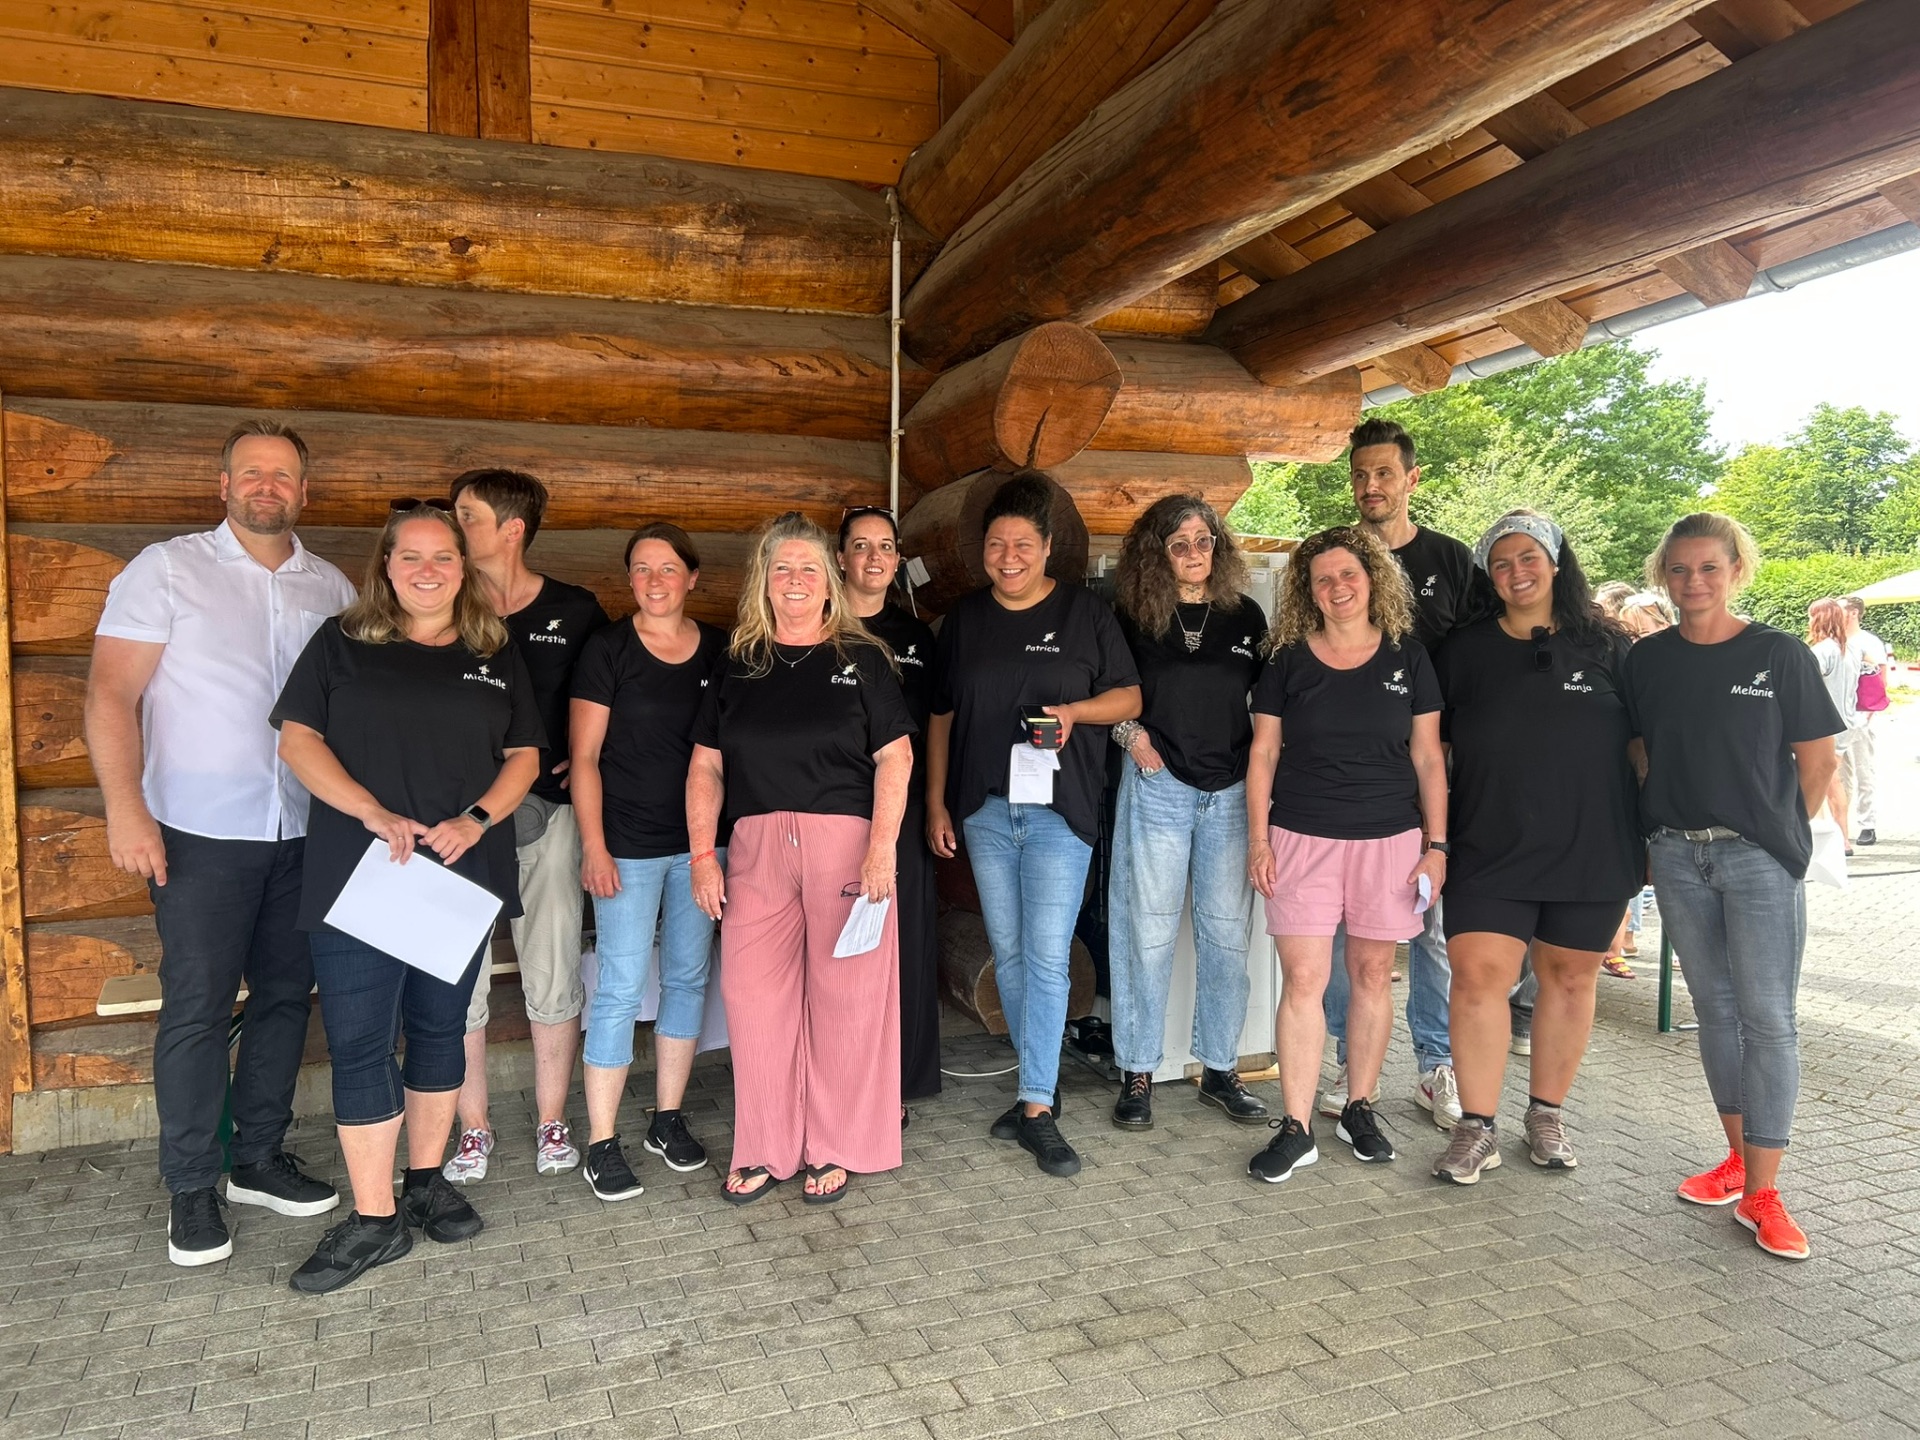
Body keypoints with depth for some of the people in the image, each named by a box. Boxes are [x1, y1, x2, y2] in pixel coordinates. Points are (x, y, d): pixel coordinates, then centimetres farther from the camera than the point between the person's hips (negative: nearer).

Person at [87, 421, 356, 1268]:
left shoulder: (332, 588, 9)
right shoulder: (167, 570, 0)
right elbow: (112, 694, -6)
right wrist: (125, 809, -16)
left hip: (306, 833, 4)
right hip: (200, 832, -4)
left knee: (286, 997, 10)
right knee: (197, 1006, 0)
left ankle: (259, 1160, 26)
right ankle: (192, 1189, 15)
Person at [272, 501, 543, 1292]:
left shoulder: (495, 656, 10)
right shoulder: (342, 643, 4)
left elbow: (524, 755, 8)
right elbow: (298, 739, -2)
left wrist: (476, 820, -10)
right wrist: (374, 815, -15)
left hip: (461, 874, 3)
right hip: (357, 875, -2)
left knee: (440, 1029, 13)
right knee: (360, 1043, -1)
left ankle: (427, 1180, 29)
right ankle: (374, 1218, 10)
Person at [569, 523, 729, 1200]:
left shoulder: (720, 650, 5)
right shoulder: (607, 650, -4)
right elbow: (585, 756, -4)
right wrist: (594, 846, -10)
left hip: (701, 840, 4)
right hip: (629, 845, -4)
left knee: (688, 978, 11)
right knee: (621, 987, -3)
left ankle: (668, 1118, 25)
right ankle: (602, 1143, 8)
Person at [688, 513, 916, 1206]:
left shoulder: (860, 659, 5)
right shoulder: (739, 666, 12)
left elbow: (895, 757, -1)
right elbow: (706, 765, 11)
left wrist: (882, 849, -11)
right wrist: (702, 854, 2)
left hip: (846, 845, -2)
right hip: (756, 850, 3)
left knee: (844, 994, 2)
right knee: (753, 994, 2)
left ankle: (835, 1149, 18)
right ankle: (765, 1149, 18)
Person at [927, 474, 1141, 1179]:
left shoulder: (1085, 612, 1)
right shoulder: (964, 618, 10)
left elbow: (1130, 697, 4)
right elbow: (941, 715, 13)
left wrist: (1074, 710, -16)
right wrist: (936, 803, 9)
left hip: (1058, 809, -4)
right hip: (983, 809, 4)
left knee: (1047, 957, -7)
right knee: (1007, 953, 10)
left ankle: (1037, 1109, 0)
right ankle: (1039, 1086, 25)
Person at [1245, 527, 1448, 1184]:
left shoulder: (1407, 659, 4)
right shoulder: (1288, 660, 3)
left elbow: (1428, 758, 6)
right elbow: (1263, 753, 5)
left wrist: (1436, 845, 1)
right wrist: (1258, 838, -1)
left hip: (1390, 840, 1)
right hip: (1302, 839, -1)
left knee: (1372, 976, 8)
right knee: (1302, 980, -4)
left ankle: (1359, 1110, 24)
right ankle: (1295, 1127, 4)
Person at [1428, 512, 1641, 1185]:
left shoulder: (1607, 646, 4)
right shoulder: (1464, 650, 6)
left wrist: (1648, 837, 5)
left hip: (1591, 849, 1)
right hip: (1490, 848, 0)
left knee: (1569, 979, 10)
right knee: (1478, 976, -8)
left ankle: (1546, 1116, 27)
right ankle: (1476, 1129, 4)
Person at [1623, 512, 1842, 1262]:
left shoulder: (1780, 655, -5)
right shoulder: (1646, 660, 4)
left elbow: (1817, 760, 0)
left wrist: (1782, 830, 4)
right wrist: (1664, 819, 7)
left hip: (1760, 858, -3)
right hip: (1678, 856, 4)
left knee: (1767, 1016, -3)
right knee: (1714, 1008, 12)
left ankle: (1761, 1192, 3)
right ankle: (1738, 1156, 25)